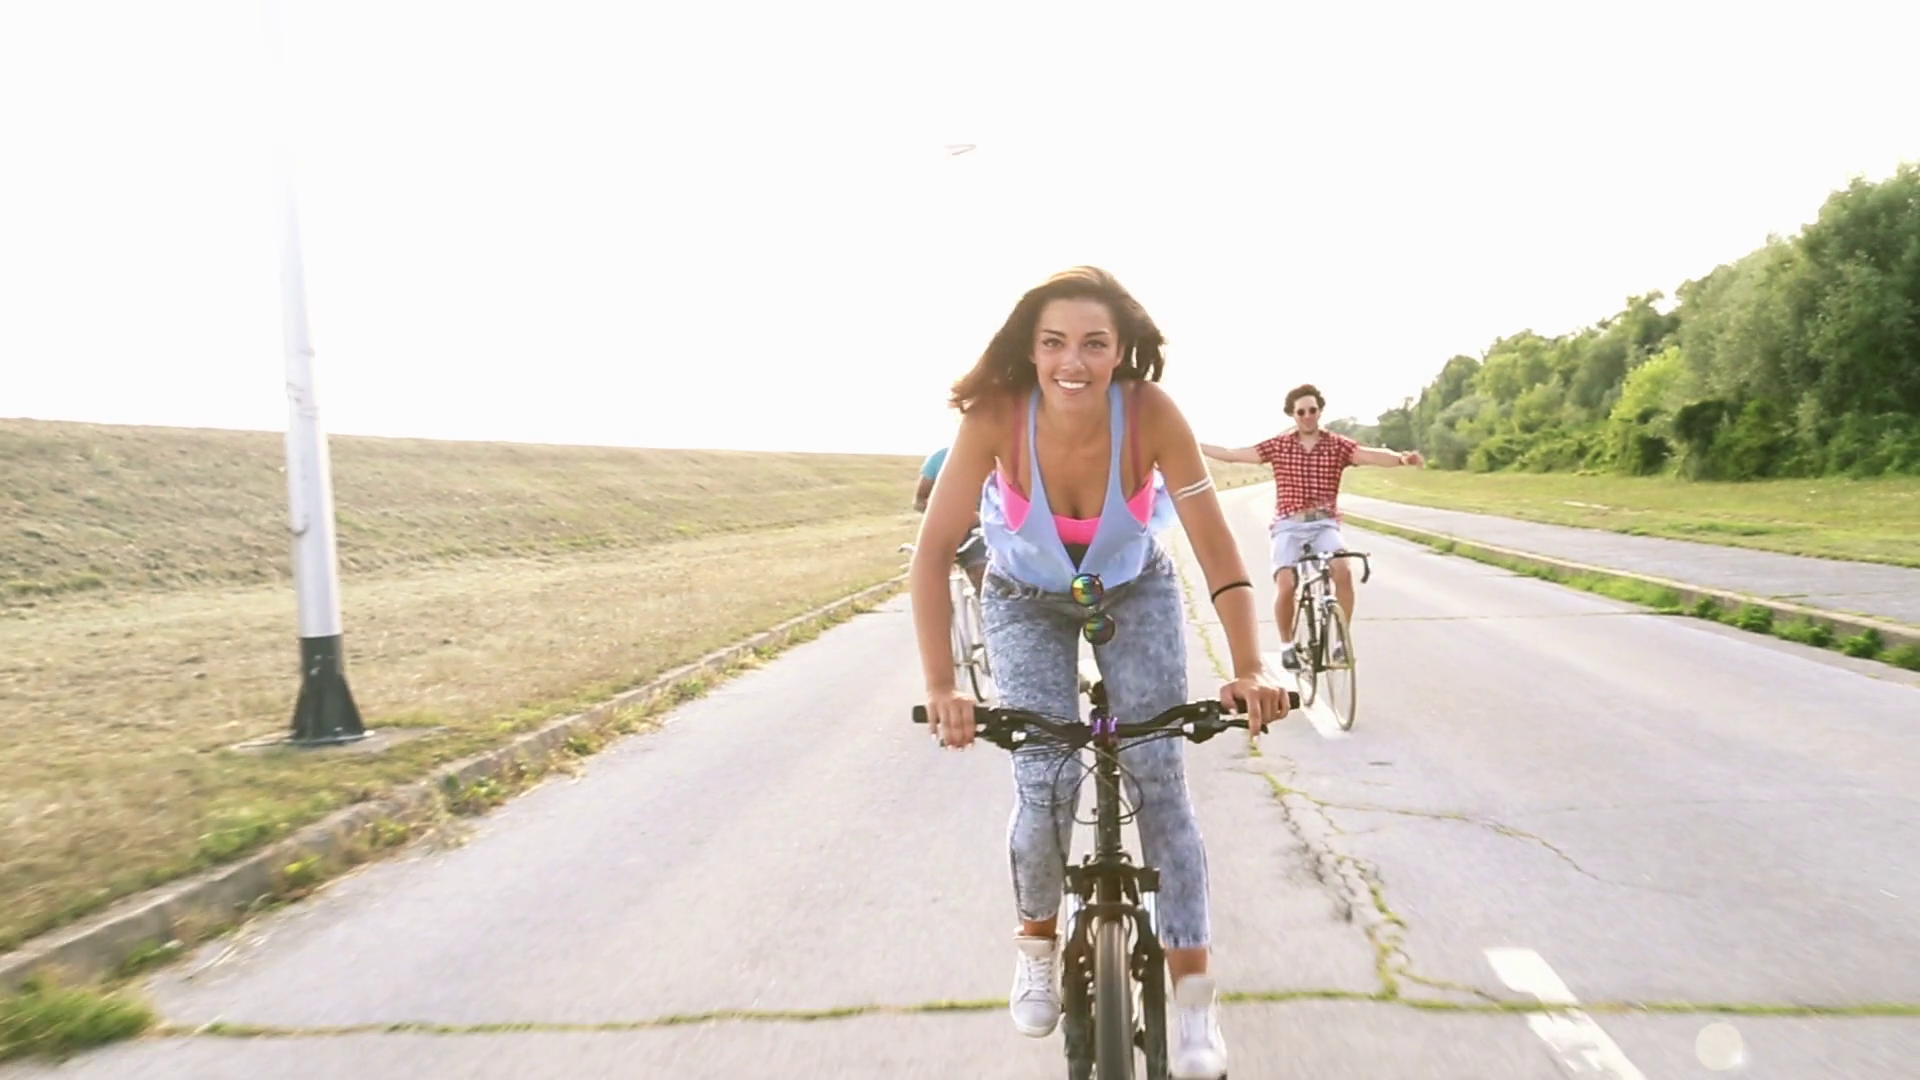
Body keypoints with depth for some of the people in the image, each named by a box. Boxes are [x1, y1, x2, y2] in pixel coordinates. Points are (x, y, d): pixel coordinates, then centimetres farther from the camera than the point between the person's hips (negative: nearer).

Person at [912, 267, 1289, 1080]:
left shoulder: (1153, 414, -29)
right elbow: (932, 551, -30)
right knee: (1044, 783, -12)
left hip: (1136, 592, 1)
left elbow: (1216, 548, -27)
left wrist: (1250, 668, -37)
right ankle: (1037, 941, 19)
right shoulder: (996, 416, -30)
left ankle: (1193, 998, 4)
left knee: (1158, 776, -8)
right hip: (1027, 601, 0)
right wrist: (941, 685, -38)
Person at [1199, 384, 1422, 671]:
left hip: (1324, 524, 0)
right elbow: (1232, 454, 6)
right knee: (1286, 586, -19)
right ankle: (1287, 645, 7)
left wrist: (1401, 458, -36)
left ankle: (1342, 639, -8)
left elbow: (1373, 455, -15)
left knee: (1343, 572, -27)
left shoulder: (1337, 444, 2)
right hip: (1288, 526, 0)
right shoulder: (1279, 445, 5)